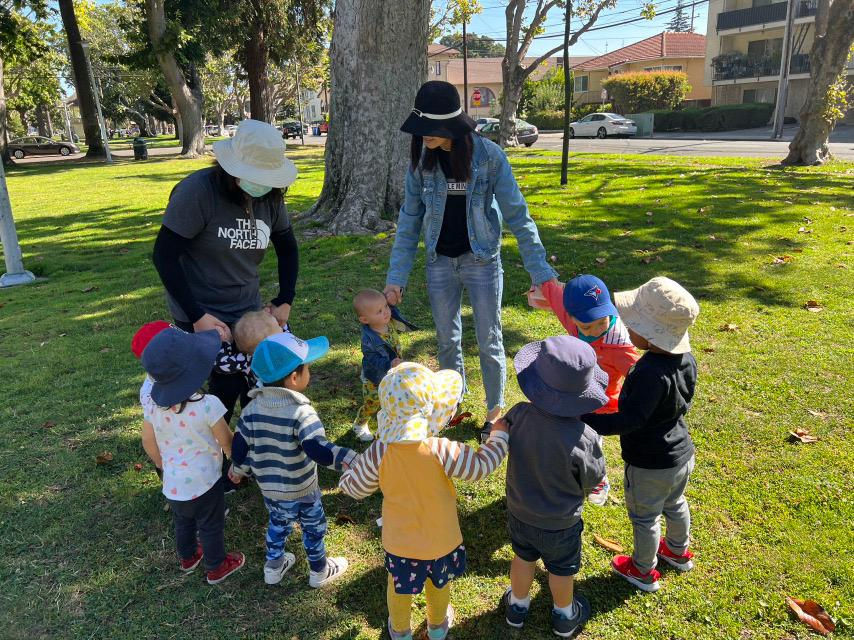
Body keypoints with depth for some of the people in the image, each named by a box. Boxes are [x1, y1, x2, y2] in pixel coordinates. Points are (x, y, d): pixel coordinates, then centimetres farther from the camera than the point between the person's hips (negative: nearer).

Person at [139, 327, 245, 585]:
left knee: (183, 523, 30)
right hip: (204, 483, -5)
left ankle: (188, 557, 53)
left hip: (172, 484, 5)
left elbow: (149, 443, 1)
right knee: (211, 527, 19)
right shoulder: (207, 405, -30)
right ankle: (217, 568, 40)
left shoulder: (153, 405, -14)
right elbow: (227, 442, -17)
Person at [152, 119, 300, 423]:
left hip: (248, 309, 6)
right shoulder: (197, 192, -21)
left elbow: (288, 249, 11)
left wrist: (285, 302, 3)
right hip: (203, 314, -5)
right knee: (229, 386, -8)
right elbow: (165, 256, -19)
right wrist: (197, 317, -20)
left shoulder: (270, 198, -3)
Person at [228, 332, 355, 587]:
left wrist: (238, 469, 15)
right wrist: (348, 458, -46)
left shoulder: (252, 408, -10)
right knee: (314, 528, 20)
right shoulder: (301, 411, -29)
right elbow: (317, 449, -39)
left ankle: (273, 566, 47)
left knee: (278, 523, 31)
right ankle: (320, 572, 39)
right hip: (300, 491, -5)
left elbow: (239, 446, -3)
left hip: (268, 488, 5)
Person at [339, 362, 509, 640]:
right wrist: (498, 435, -4)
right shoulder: (441, 451, -34)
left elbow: (355, 488, -11)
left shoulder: (378, 454, -27)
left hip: (399, 541, 1)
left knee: (399, 587, 29)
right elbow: (481, 465, -21)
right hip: (441, 540, -1)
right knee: (439, 585, 30)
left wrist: (349, 472, 12)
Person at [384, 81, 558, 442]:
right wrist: (396, 277, -3)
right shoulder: (421, 161, -6)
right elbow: (409, 220, -1)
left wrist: (541, 271, -16)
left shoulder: (489, 156, -16)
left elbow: (517, 215, -14)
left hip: (482, 261, -3)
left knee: (489, 341, 8)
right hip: (440, 263, 3)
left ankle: (495, 412, 29)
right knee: (447, 341, 15)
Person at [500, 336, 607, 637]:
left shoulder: (519, 414, -28)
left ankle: (517, 606, 53)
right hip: (559, 523, -2)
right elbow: (592, 479, -16)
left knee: (523, 557, 30)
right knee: (561, 570, 26)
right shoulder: (583, 439, -36)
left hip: (519, 511, 3)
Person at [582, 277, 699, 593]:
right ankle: (678, 551, 56)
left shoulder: (650, 373, -38)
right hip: (682, 452, 8)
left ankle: (643, 571, 38)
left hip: (650, 465, -8)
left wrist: (585, 419, -36)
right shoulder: (687, 359, -11)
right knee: (675, 504, 31)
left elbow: (630, 420, -37)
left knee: (644, 517, 16)